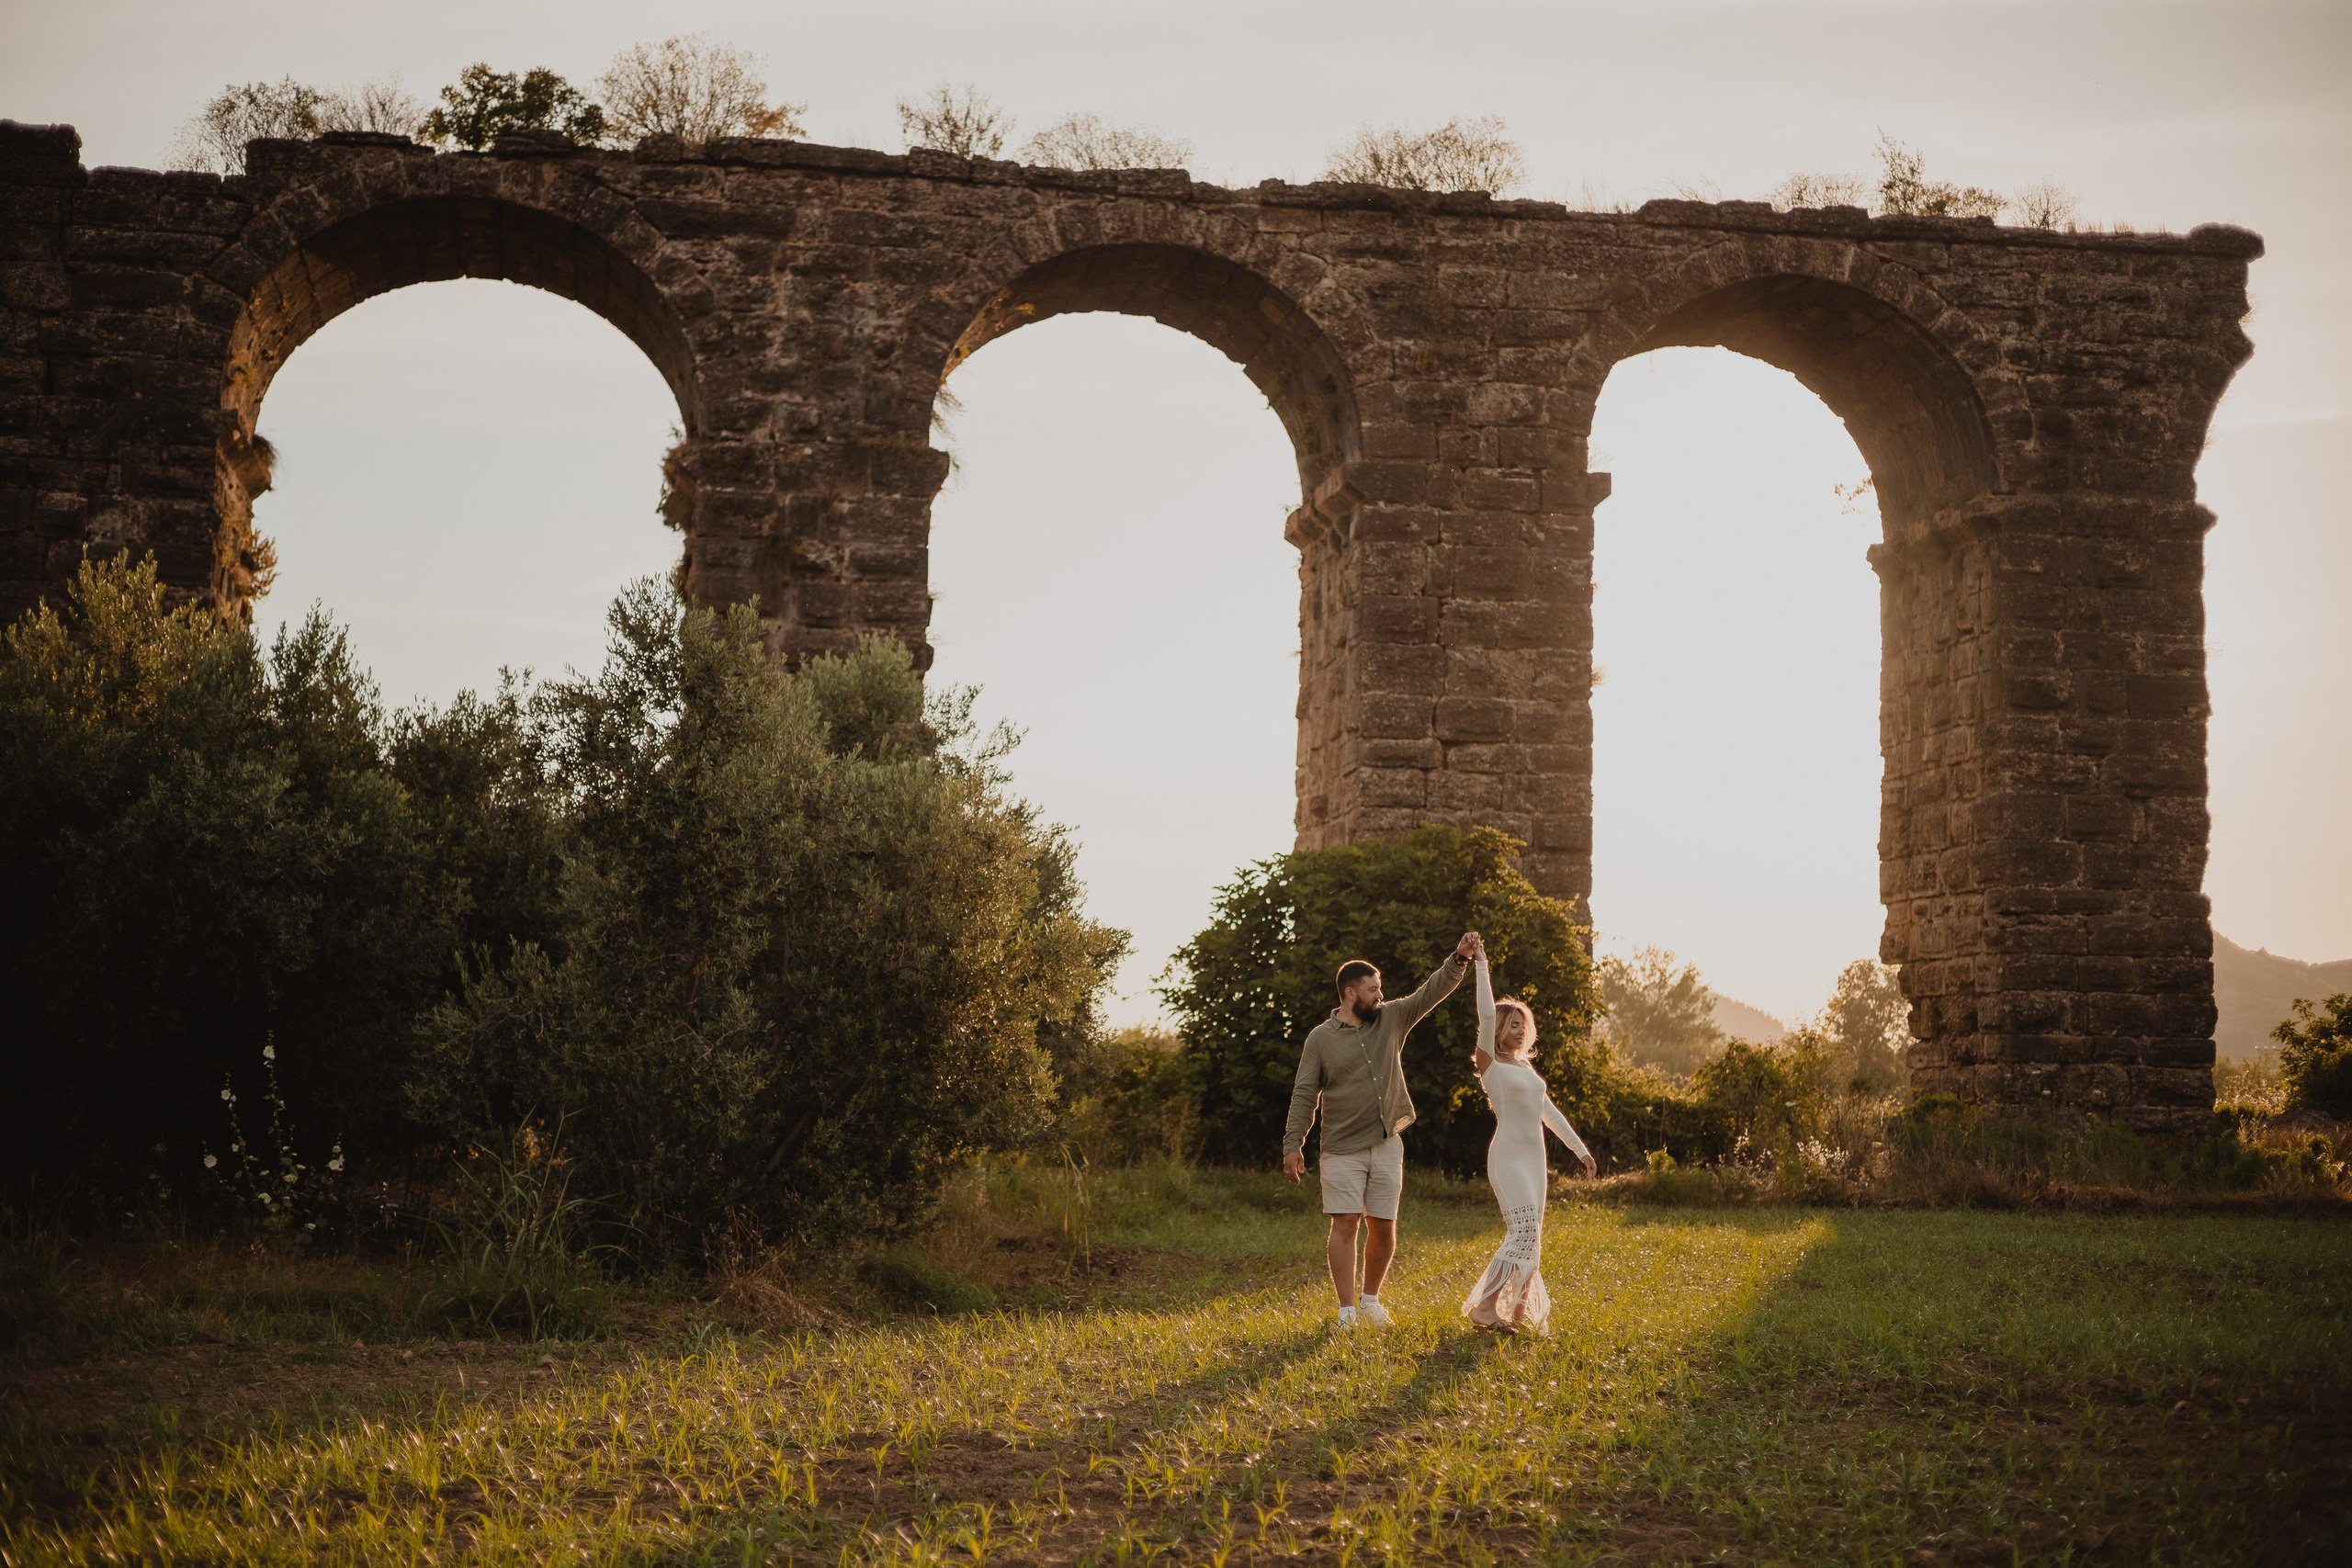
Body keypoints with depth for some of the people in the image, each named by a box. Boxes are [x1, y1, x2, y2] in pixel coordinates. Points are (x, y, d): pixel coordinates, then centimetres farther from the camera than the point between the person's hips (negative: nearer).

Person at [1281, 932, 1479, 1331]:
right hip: (1342, 1150, -4)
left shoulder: (1391, 1020, 8)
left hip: (1386, 1145, 4)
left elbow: (1432, 991, 3)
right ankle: (1347, 1311, -4)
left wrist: (1459, 959, -12)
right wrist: (1293, 1144, -8)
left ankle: (1370, 1300, 24)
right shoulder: (1321, 1038, -2)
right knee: (1345, 1224, -8)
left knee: (1383, 1227, 6)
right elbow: (1304, 1095, -2)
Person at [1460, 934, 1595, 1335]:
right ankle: (1484, 1307, -13)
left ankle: (1521, 1311, 13)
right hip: (1509, 1157, -8)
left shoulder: (1526, 1067, 18)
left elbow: (1549, 1112, 22)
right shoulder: (1490, 1063, -4)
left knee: (1530, 1239, 7)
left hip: (1534, 1158, 8)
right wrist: (1481, 966, -18)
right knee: (1524, 1234, -17)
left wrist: (1580, 1149, 21)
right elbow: (1487, 1016, -17)